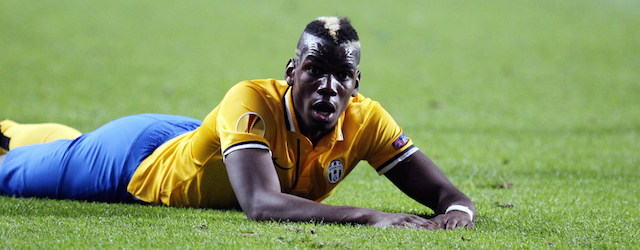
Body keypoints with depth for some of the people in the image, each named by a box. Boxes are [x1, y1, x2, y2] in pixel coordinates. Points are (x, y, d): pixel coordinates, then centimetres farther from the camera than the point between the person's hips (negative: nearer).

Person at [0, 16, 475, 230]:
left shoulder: (365, 120, -30)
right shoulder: (252, 102, -44)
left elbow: (441, 190, -25)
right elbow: (261, 205, -56)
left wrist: (457, 209, -50)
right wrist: (368, 216, -64)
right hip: (142, 158, -5)